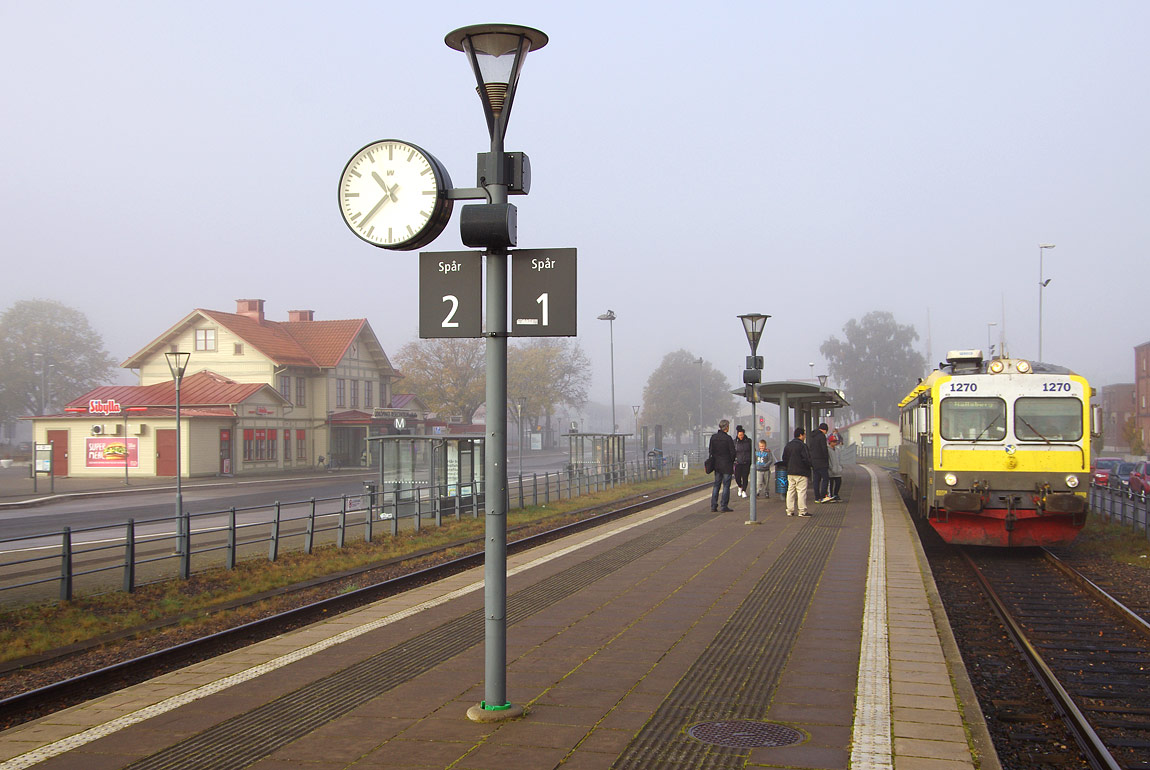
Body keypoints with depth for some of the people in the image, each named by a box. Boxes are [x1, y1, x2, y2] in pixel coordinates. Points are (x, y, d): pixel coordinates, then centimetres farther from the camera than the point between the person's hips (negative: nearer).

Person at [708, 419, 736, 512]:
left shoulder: (713, 437, 4)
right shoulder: (728, 438, -14)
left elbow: (711, 451, 9)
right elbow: (732, 452, -12)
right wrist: (732, 462, 3)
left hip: (717, 465, 6)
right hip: (727, 465, -6)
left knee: (716, 485, 11)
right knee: (726, 485, 1)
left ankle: (713, 506, 8)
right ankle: (724, 506, 0)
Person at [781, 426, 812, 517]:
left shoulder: (788, 445, 11)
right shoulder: (802, 445, -13)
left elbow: (784, 459, 15)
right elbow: (806, 459, -16)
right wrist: (809, 465, 2)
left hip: (790, 472, 7)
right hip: (801, 472, -7)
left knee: (790, 491, 10)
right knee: (801, 491, -4)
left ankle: (790, 510, 10)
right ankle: (802, 511, -5)